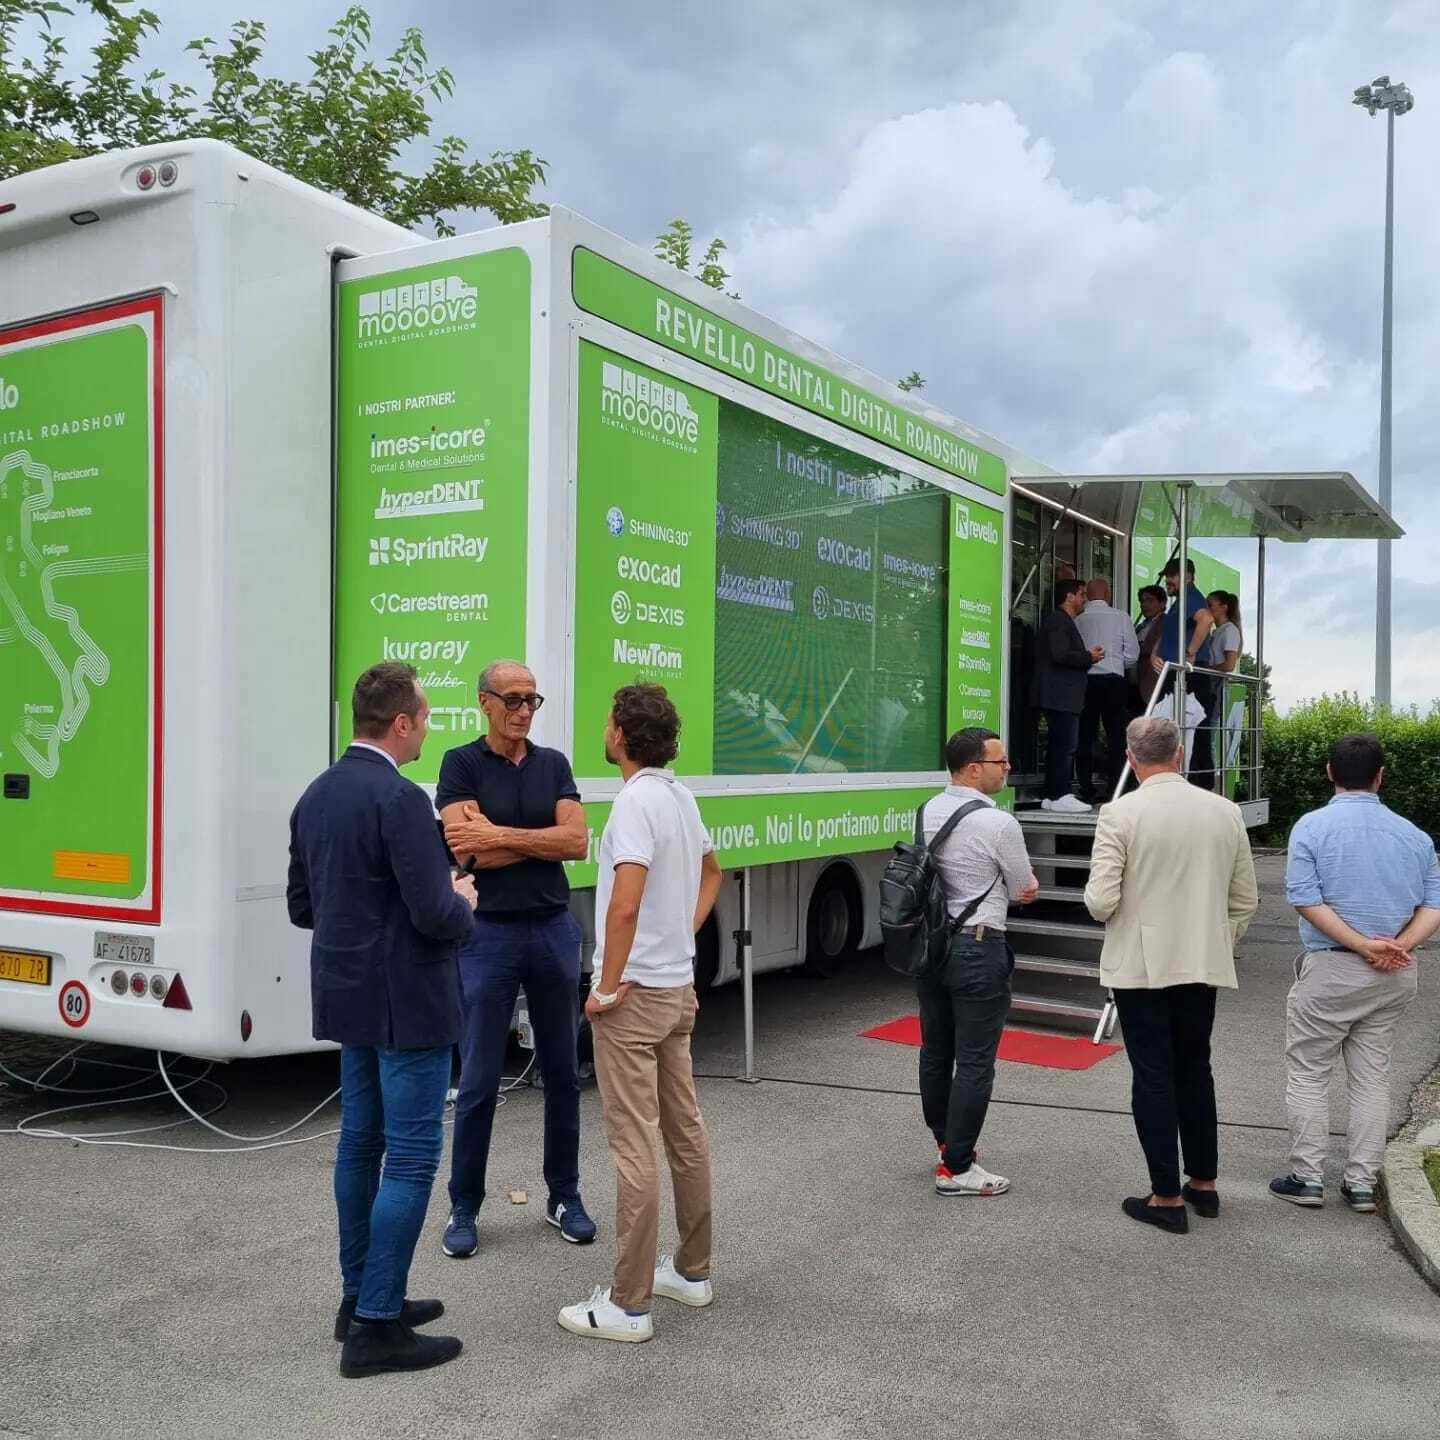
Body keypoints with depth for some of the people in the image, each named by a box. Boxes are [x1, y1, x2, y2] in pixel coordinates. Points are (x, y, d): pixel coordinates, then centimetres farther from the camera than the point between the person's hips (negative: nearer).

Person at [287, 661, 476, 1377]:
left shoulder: (316, 796, 6)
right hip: (406, 1003, -9)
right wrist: (463, 902, -3)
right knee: (411, 1157, -1)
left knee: (360, 1144, 17)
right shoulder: (400, 800, -21)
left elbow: (302, 906, 13)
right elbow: (436, 916, -24)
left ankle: (361, 1298, 28)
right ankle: (376, 1326, 4)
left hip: (349, 997, 9)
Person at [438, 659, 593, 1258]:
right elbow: (467, 852, -16)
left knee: (562, 1073, 12)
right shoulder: (461, 764, -4)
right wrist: (545, 837, -11)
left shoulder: (553, 764, 7)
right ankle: (463, 1208, 18)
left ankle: (564, 1196, 26)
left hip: (554, 930, 4)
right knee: (478, 1082, 3)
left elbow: (578, 843, -6)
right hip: (490, 934, -3)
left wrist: (498, 835, -13)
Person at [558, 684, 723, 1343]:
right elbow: (710, 873, 25)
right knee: (685, 1129, 16)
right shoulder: (681, 796, 9)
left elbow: (625, 904, -28)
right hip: (679, 986, 9)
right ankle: (692, 1270, 29)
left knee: (634, 1145, -3)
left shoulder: (636, 802, -19)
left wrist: (608, 985, -18)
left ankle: (629, 1304, 5)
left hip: (633, 994, -9)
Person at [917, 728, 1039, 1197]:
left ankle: (946, 1141, 36)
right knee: (974, 1062, 1)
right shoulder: (998, 824, -17)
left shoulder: (928, 812, 5)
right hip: (977, 950, -8)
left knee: (935, 1051, 18)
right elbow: (1025, 892, -4)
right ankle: (955, 1167, 7)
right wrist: (1020, 883, 16)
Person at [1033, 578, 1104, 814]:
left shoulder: (1064, 622, 23)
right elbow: (1060, 655, -21)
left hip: (1061, 696, 11)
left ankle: (1052, 795, 13)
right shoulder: (1058, 620, -10)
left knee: (1058, 746, 10)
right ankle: (1059, 796, -11)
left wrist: (1088, 656, 12)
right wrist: (1089, 657, -9)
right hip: (1060, 696, -11)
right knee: (1065, 745, -12)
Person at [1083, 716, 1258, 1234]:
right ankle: (1204, 1184, 29)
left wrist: (1106, 905, 6)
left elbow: (1100, 901, -17)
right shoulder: (1225, 812, 0)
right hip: (1203, 965, 4)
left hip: (1141, 965, -4)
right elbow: (1245, 900, 7)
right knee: (1195, 1071, 19)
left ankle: (1168, 1198, 11)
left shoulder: (1120, 813, -13)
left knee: (1153, 1077, 4)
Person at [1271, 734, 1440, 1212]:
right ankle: (1361, 1184, 16)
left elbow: (1307, 900, -17)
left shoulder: (1312, 827, -8)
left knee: (1308, 1072, 7)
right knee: (1372, 1076, 13)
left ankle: (1307, 1178, 10)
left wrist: (1363, 945, -16)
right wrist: (1401, 945, -13)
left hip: (1331, 970, -4)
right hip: (1396, 976, 4)